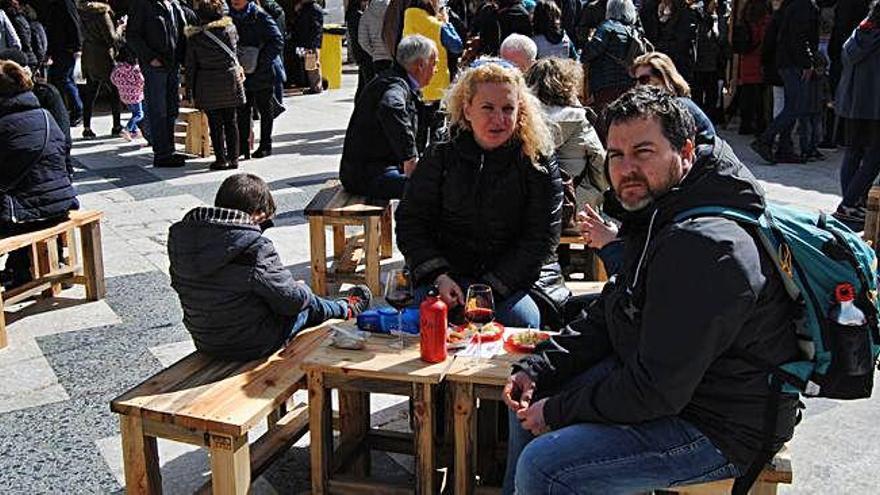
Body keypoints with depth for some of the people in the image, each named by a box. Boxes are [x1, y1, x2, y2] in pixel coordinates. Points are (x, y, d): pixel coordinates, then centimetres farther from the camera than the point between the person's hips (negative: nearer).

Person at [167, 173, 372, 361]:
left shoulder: (180, 238, -8)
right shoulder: (255, 248, -28)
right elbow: (291, 301, -20)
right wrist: (300, 288, 5)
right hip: (253, 346, -6)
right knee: (309, 307, 21)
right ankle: (346, 308, 51)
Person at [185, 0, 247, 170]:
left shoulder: (194, 37, -6)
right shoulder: (230, 29, -4)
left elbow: (190, 66, 0)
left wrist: (191, 87, 9)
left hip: (207, 87, -2)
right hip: (230, 82, 2)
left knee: (215, 124, 5)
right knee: (231, 122, 10)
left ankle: (221, 159, 7)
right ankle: (233, 158, 13)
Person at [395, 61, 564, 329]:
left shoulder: (539, 163, 0)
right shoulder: (440, 157, 5)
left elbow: (541, 240, -4)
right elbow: (410, 222, 4)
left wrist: (491, 287, -15)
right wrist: (438, 276, -12)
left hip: (517, 278, 0)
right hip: (448, 272, 1)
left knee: (521, 320, -29)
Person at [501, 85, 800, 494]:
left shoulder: (703, 247, -29)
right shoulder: (657, 218, 6)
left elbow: (656, 391, -28)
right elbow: (603, 318, 12)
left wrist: (557, 411, -16)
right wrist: (536, 369, -1)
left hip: (721, 429, -10)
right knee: (529, 397, 16)